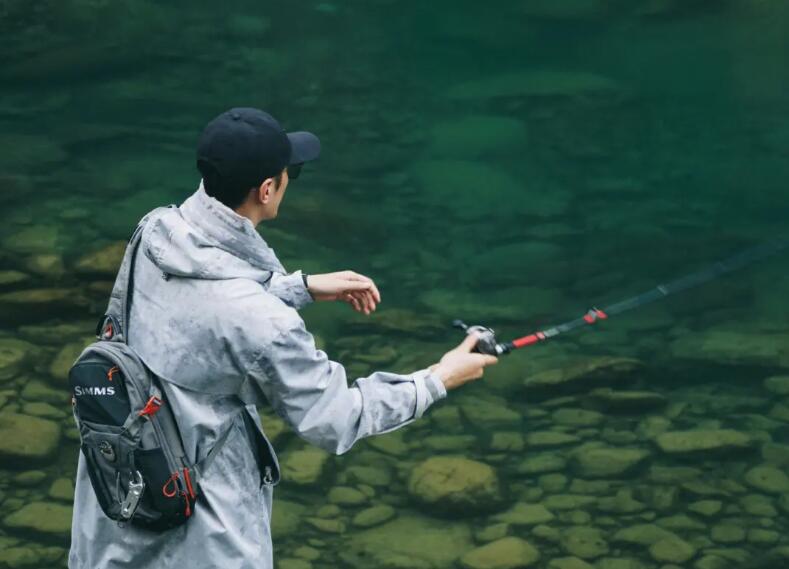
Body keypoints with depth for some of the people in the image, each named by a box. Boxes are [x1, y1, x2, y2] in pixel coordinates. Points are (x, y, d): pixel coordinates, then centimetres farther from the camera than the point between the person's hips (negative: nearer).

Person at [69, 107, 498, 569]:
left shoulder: (156, 231, -10)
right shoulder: (259, 318, -30)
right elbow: (332, 421, -16)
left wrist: (304, 287, 12)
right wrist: (437, 381, -5)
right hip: (190, 519, -7)